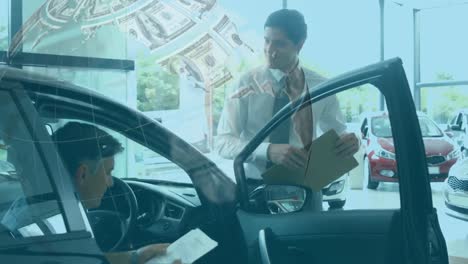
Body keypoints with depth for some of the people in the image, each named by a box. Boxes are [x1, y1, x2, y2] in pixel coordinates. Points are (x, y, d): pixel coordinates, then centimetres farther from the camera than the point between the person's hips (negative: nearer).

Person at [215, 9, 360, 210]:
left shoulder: (320, 87, 0)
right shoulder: (247, 84, -7)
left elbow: (337, 134, 10)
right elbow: (223, 142, -12)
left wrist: (348, 141, -15)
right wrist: (268, 150, -30)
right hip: (255, 188, -1)